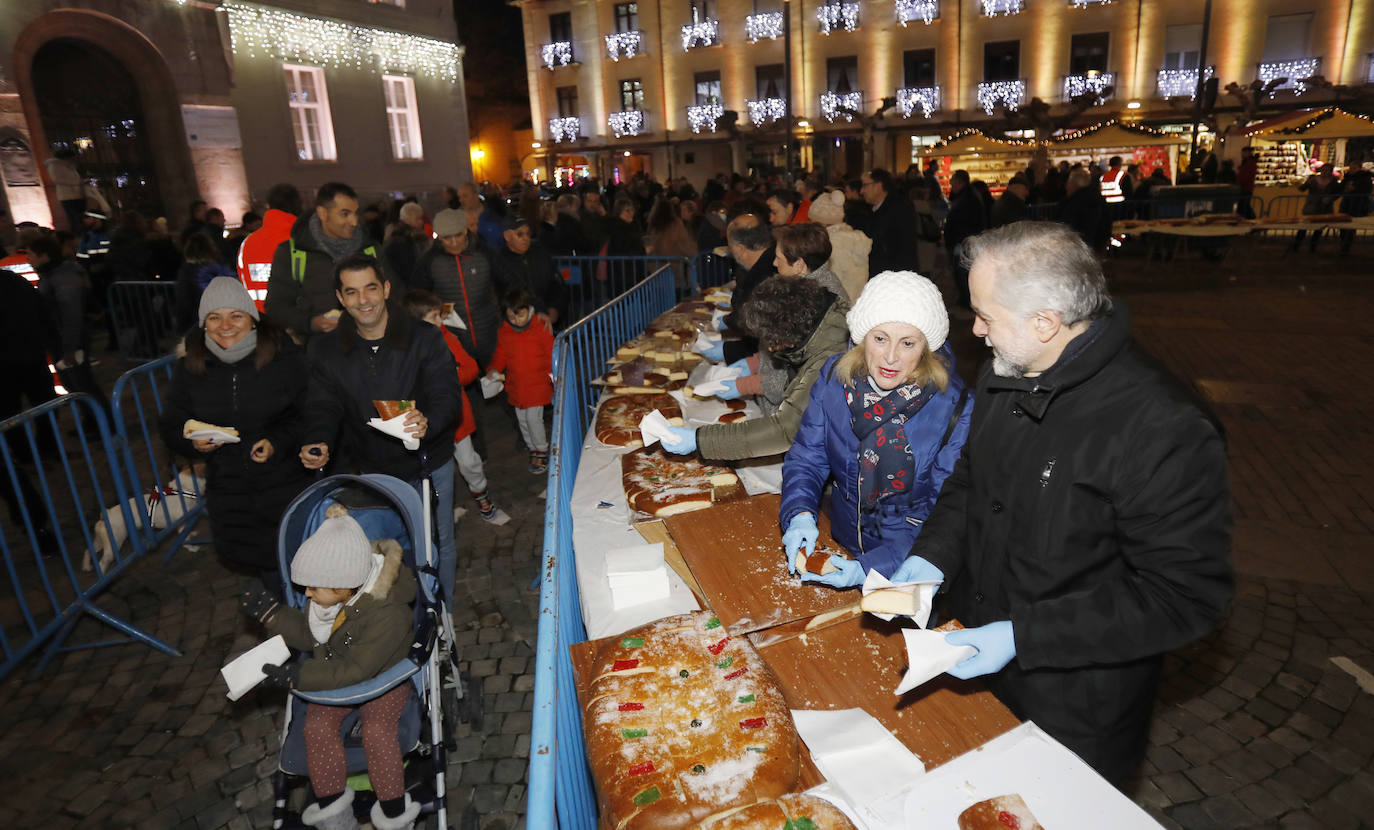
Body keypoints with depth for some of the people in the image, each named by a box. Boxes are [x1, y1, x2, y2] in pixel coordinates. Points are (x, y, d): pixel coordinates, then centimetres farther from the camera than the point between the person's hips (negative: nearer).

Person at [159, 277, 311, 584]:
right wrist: (193, 443, -11)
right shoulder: (190, 368, 1)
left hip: (285, 481, -3)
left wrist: (279, 442, -19)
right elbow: (170, 426, 9)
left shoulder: (285, 357, -8)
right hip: (227, 487, 3)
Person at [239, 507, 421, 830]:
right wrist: (271, 612, -9)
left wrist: (299, 677, -33)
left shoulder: (388, 614, -34)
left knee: (376, 730, -27)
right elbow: (308, 635, 4)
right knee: (318, 725, -18)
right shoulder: (328, 598, -11)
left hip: (383, 680, -6)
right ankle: (330, 804, 1)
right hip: (335, 676, 6)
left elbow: (355, 669, -32)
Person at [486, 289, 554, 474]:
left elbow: (551, 354, -6)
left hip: (537, 384, -5)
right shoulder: (504, 332, 2)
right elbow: (500, 355, 10)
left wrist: (554, 373, -18)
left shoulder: (541, 329, -9)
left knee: (534, 418, -6)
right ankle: (533, 449, 29)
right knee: (522, 419, 12)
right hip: (516, 386, 5)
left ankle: (542, 451, 12)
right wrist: (494, 370, -7)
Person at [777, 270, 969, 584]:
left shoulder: (954, 408, -16)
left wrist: (872, 568, -25)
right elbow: (806, 458, 2)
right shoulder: (836, 376, -5)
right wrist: (800, 515, -18)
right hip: (842, 546, 2)